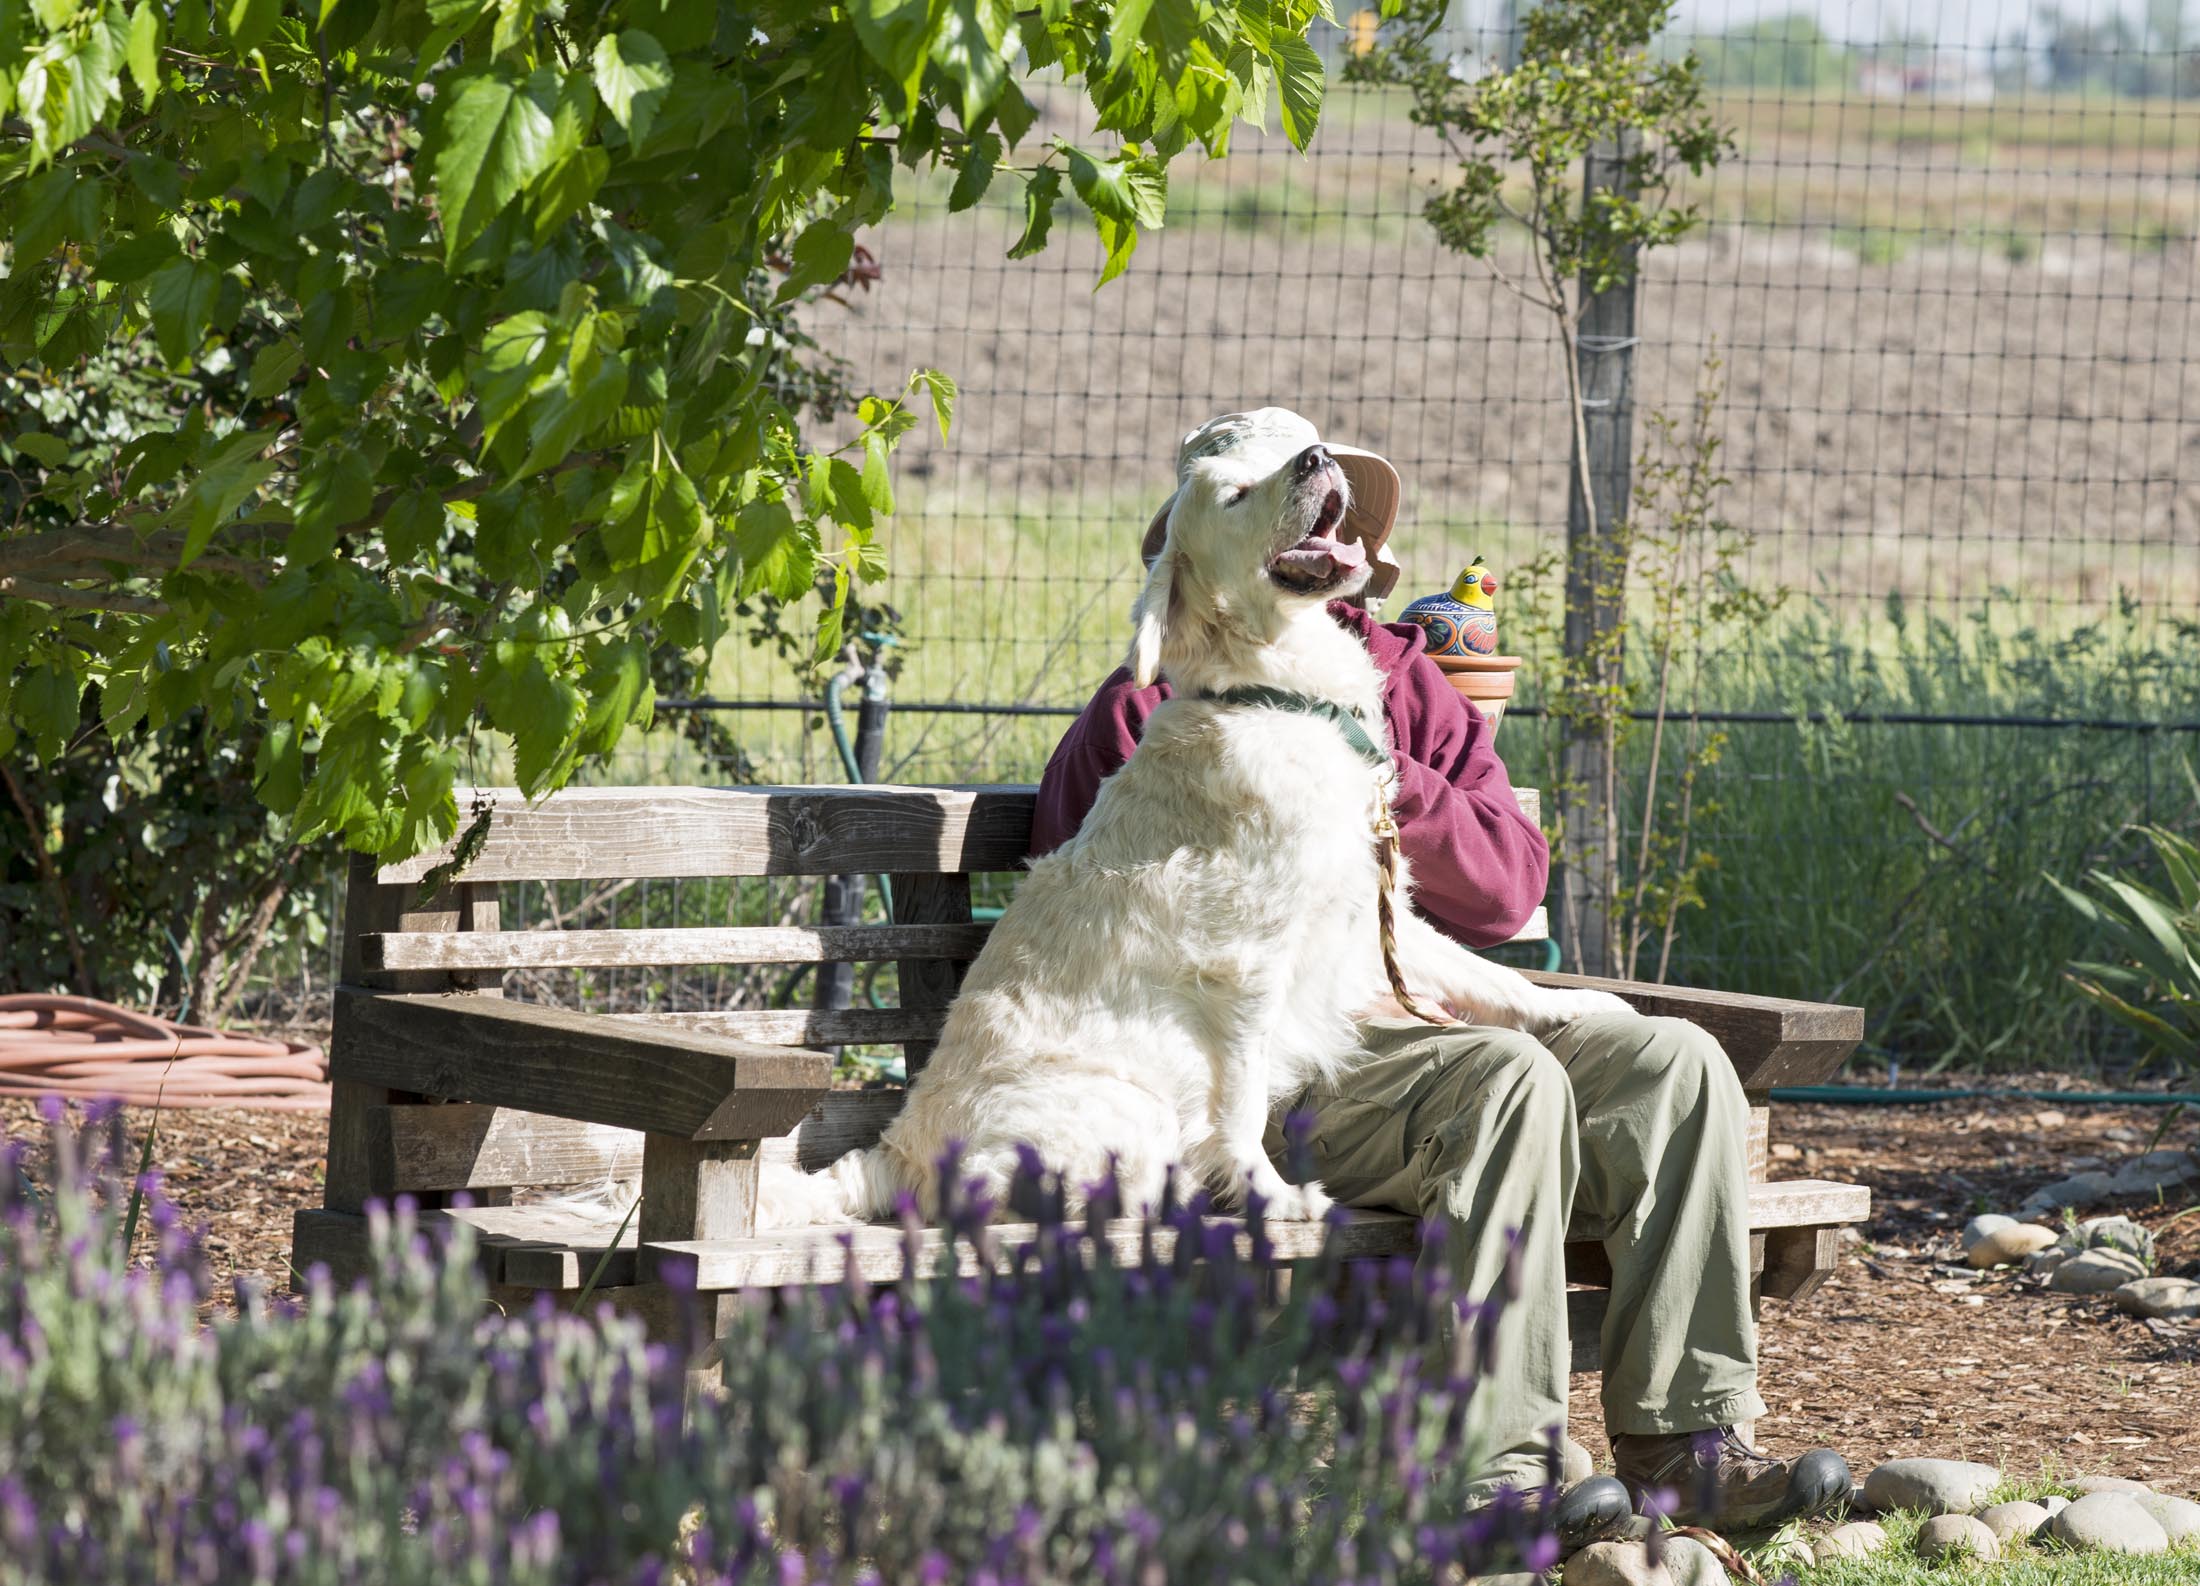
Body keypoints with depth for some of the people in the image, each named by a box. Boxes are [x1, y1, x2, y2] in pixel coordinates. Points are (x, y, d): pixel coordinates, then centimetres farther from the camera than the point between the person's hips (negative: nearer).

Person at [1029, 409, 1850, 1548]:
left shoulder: (1408, 690, 20)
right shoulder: (1145, 713, 6)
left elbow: (1508, 890, 7)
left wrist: (1379, 778, -6)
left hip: (1422, 1017, 6)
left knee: (1675, 1066, -16)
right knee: (1510, 1080, -33)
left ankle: (1681, 1435, -19)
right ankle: (1490, 1464, -36)